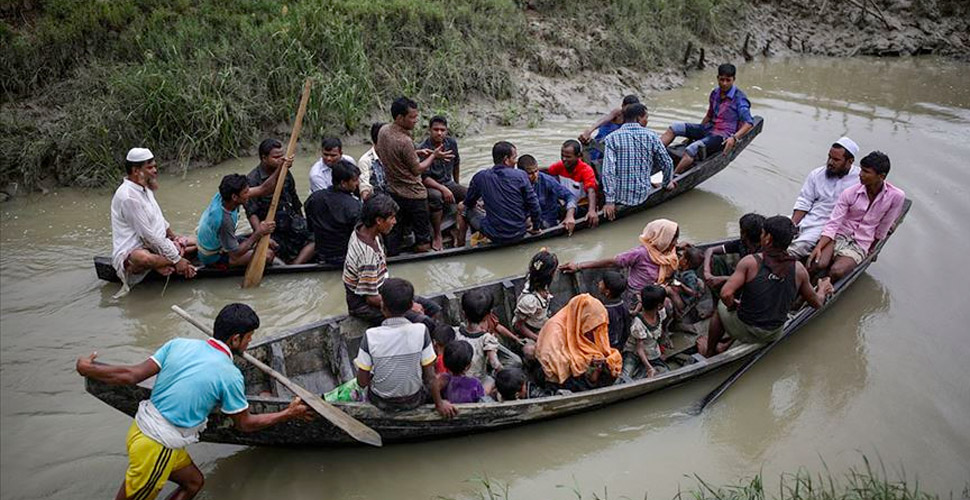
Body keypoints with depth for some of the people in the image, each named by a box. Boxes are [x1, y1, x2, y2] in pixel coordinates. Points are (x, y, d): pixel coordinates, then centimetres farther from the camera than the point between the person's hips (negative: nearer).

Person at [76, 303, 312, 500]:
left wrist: (87, 368, 7)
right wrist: (288, 414, 6)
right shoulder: (230, 375, -18)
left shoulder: (179, 344, -5)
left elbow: (132, 375, -7)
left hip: (140, 427, 7)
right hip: (158, 448, -7)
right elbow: (245, 424, -4)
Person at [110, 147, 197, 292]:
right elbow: (148, 236, -24)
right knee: (144, 259, -44)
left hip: (157, 244, 9)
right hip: (132, 250, -9)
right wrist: (176, 259, -21)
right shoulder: (128, 197, -23)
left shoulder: (145, 188, 8)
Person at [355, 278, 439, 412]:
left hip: (381, 402, 0)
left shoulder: (371, 336, -23)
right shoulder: (421, 331, -22)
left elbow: (362, 382, -14)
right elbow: (430, 377, -15)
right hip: (414, 400, 0)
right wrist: (438, 403, 0)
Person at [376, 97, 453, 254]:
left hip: (393, 192, 8)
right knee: (423, 241, 7)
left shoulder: (383, 130, -2)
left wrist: (416, 152, 8)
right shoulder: (404, 141, -26)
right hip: (413, 195, -8)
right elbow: (417, 170, -16)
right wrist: (434, 156, -5)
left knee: (395, 232, 18)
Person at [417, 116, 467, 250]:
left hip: (448, 183, 6)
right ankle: (437, 236, -24)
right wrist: (443, 189, -33)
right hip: (430, 186, -6)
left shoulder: (451, 143, -1)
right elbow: (424, 178, -22)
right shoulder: (423, 150, -19)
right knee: (436, 196, -40)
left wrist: (456, 184, 27)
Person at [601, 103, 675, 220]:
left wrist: (610, 201, -18)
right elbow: (667, 164, 2)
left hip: (619, 197, -3)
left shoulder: (612, 138, -9)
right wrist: (667, 183, 22)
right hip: (642, 196, 3)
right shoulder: (651, 136, -4)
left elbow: (608, 170, -18)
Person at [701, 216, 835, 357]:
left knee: (721, 307, 27)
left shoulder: (750, 262, -21)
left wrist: (733, 306, -5)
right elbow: (816, 303, 2)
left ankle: (709, 352, 44)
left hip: (746, 332, -3)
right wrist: (822, 290, 24)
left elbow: (726, 294, -27)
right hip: (775, 334, 4)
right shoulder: (799, 269, -10)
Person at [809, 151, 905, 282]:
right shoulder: (850, 193, -8)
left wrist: (871, 249, 9)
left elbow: (882, 230, 1)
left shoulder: (896, 196, -10)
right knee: (818, 264, -30)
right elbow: (833, 223, -10)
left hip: (860, 245, -1)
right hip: (839, 236, 1)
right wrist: (818, 247, -24)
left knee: (837, 271, -29)